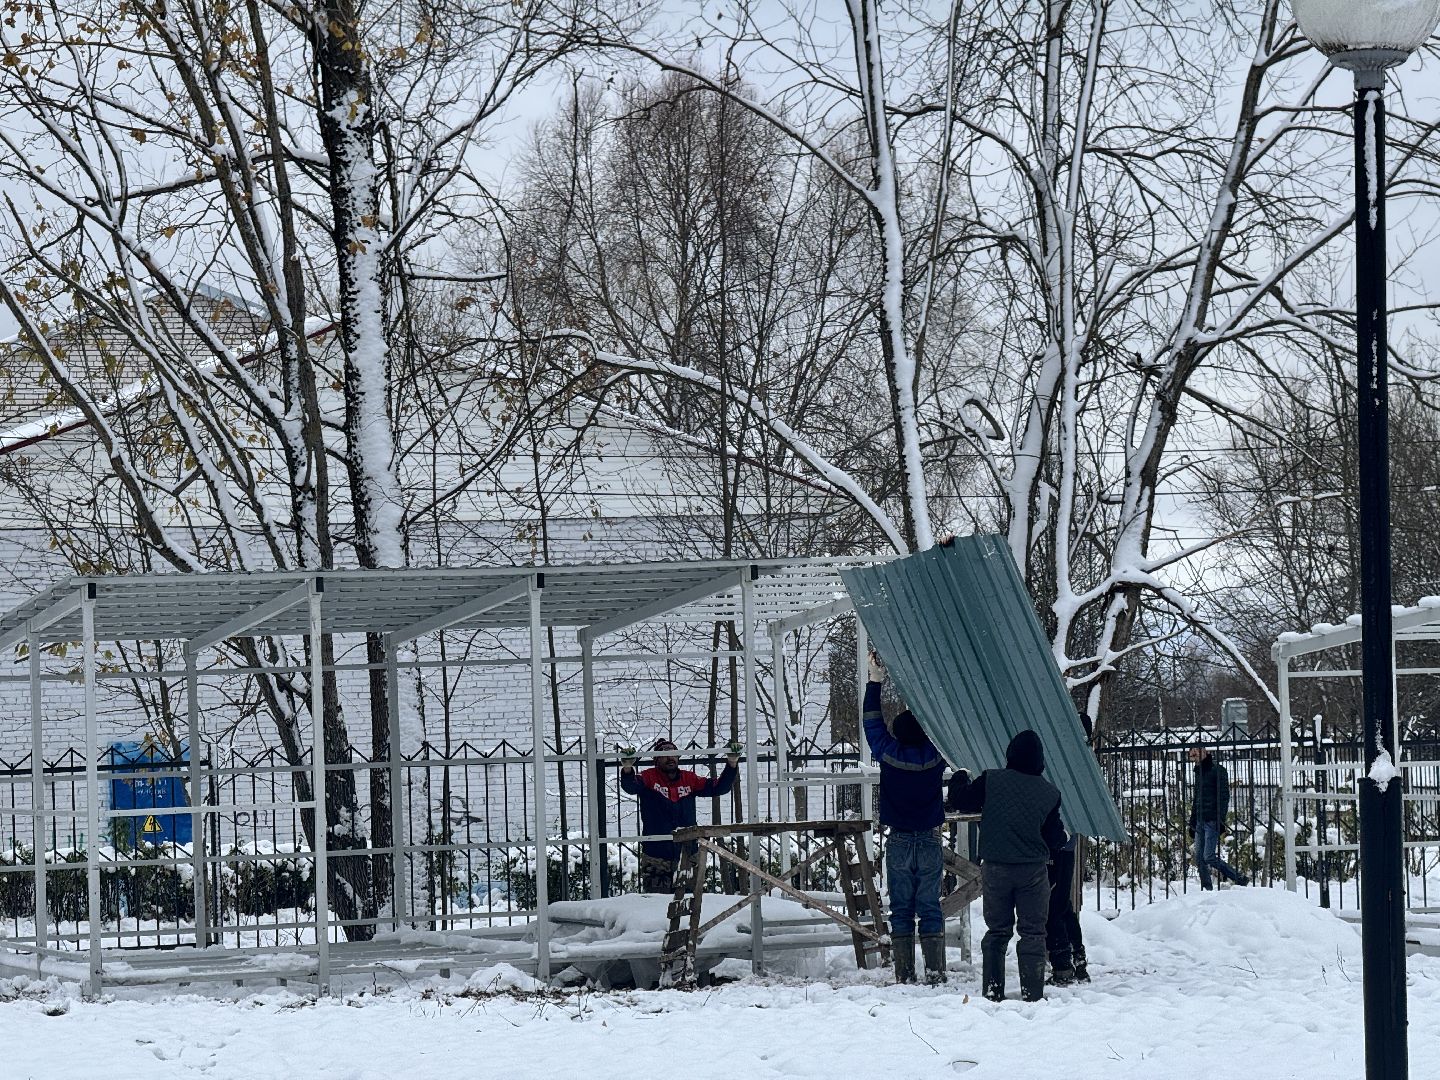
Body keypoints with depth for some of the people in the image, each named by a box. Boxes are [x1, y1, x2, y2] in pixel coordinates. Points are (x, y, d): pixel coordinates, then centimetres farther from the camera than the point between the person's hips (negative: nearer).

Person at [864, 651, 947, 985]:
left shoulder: (888, 755, -8)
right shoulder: (934, 756, -7)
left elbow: (873, 724, 6)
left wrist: (875, 683, 14)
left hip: (898, 842, 0)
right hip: (930, 841, 1)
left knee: (901, 910, 3)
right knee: (930, 907, 2)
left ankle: (904, 974, 0)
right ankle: (934, 971, -4)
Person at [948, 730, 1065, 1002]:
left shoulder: (990, 781, -7)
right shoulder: (1050, 793, -2)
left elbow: (959, 801, 1)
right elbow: (1054, 838, 5)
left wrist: (960, 779, 21)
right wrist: (1062, 838, 29)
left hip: (995, 868, 0)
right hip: (1033, 870, 0)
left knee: (997, 931, 11)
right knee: (1033, 933, 5)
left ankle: (992, 992, 9)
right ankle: (1032, 994, 0)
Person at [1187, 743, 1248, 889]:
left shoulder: (1217, 770, -5)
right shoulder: (1199, 772, 20)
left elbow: (1224, 797, -11)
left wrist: (1221, 820, -19)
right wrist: (1192, 823, 22)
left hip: (1213, 821, -8)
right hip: (1200, 821, 8)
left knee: (1209, 858, -14)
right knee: (1199, 859, 1)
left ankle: (1240, 879, -4)